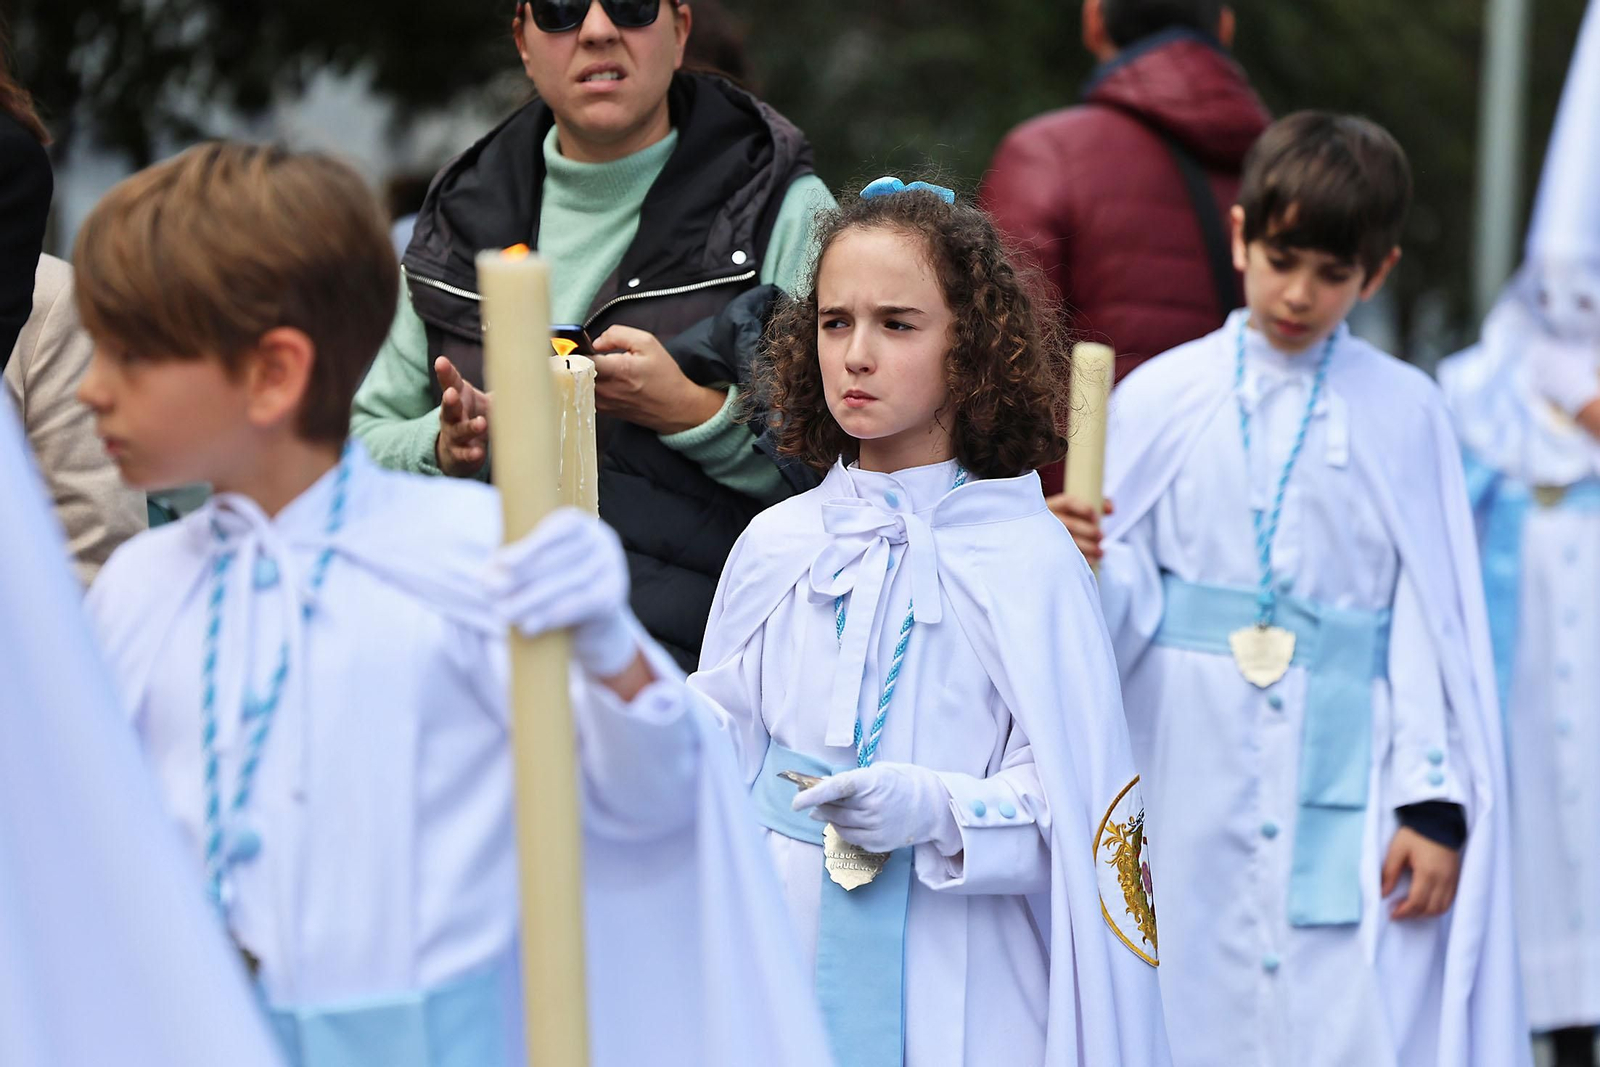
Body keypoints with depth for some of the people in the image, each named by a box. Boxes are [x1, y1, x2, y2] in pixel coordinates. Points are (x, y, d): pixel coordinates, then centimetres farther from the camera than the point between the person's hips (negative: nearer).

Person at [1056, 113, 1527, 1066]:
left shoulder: (1404, 412, 3)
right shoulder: (1162, 399, 4)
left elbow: (1432, 628, 1)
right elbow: (1129, 603, 4)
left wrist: (1433, 806, -4)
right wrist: (1087, 567, -19)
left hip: (1349, 793, -1)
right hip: (1195, 796, 1)